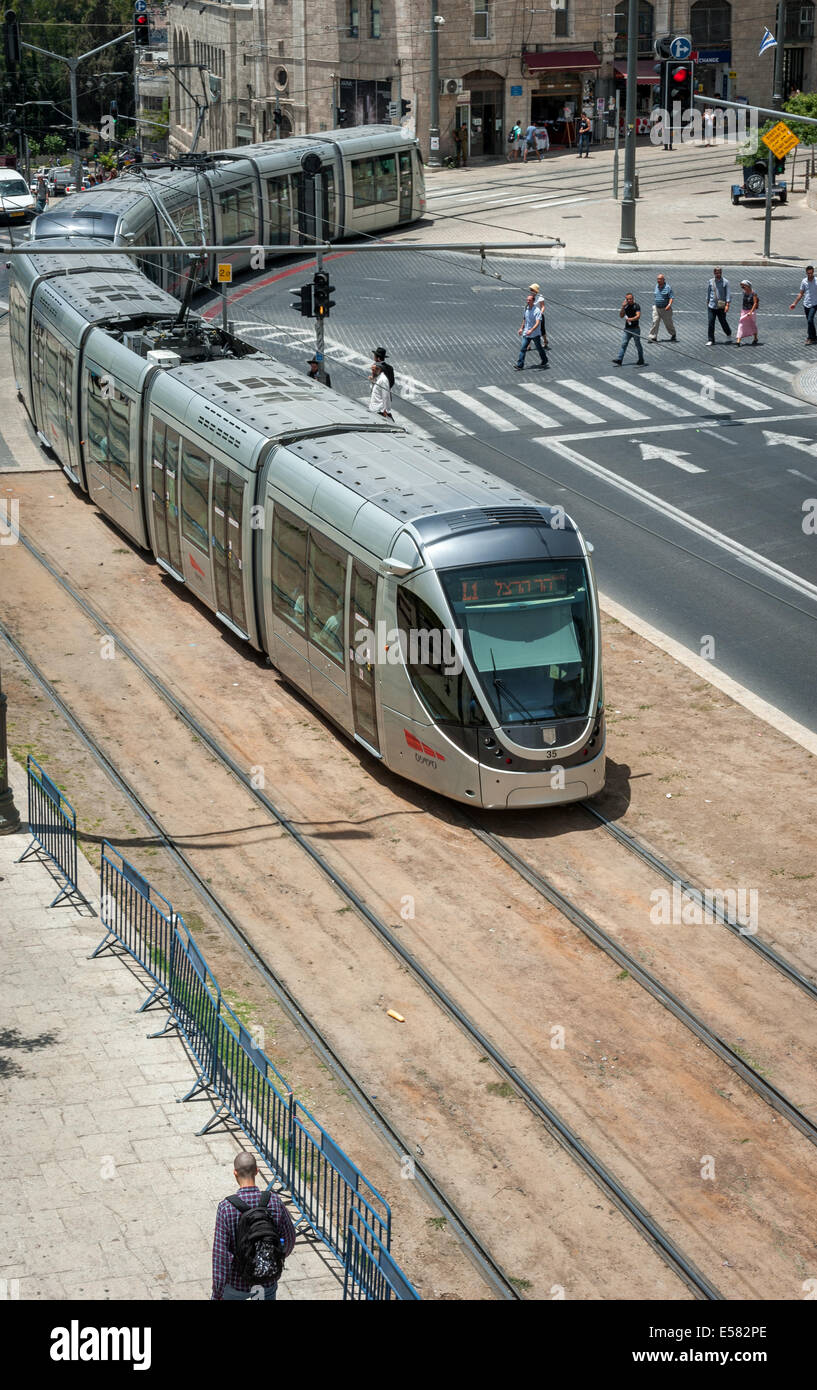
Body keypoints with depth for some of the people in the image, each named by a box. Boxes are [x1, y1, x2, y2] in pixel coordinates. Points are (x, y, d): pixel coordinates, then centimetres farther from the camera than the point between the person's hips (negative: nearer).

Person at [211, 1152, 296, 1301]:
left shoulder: (226, 1207, -22)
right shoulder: (274, 1201, -15)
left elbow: (220, 1253, -21)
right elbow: (289, 1238, 0)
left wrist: (217, 1294, -13)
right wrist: (282, 1254, 23)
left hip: (237, 1281, -1)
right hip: (267, 1281, 2)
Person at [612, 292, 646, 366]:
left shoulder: (636, 306, -6)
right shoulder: (626, 306, 11)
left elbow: (638, 316, -17)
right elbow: (621, 316, 4)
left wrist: (630, 319, -32)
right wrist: (623, 307, -7)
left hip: (635, 328, -5)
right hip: (627, 329, 5)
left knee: (638, 344, 4)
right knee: (623, 344, -3)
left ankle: (641, 361, 13)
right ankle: (619, 360, -8)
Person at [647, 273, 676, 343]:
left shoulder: (668, 287, -11)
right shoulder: (656, 286, 6)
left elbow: (671, 297, -14)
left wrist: (669, 305, -29)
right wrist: (654, 305, 22)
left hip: (665, 309, -4)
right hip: (656, 308, 4)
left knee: (668, 323, 9)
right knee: (655, 322, -7)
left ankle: (673, 335, 34)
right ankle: (653, 337, -6)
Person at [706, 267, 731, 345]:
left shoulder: (725, 282, -2)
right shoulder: (711, 282, 5)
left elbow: (727, 293, -4)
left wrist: (727, 304, -12)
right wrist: (707, 301, 20)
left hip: (721, 306, -2)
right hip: (712, 306, 2)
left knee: (723, 321, 9)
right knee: (711, 323, -4)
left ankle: (729, 333, 39)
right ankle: (710, 340, 1)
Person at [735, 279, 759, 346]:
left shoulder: (753, 293, -16)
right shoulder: (744, 292, 2)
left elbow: (755, 303, -19)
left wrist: (751, 312, -27)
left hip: (751, 310, -5)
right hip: (744, 311, 5)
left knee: (752, 324, 13)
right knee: (741, 325, -6)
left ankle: (755, 338, 35)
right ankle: (738, 341, -13)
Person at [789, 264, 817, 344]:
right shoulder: (804, 281, 4)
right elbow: (801, 294, 13)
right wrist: (795, 303, 10)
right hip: (806, 304, 4)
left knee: (810, 320, -18)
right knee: (809, 321, 10)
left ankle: (810, 338, -10)